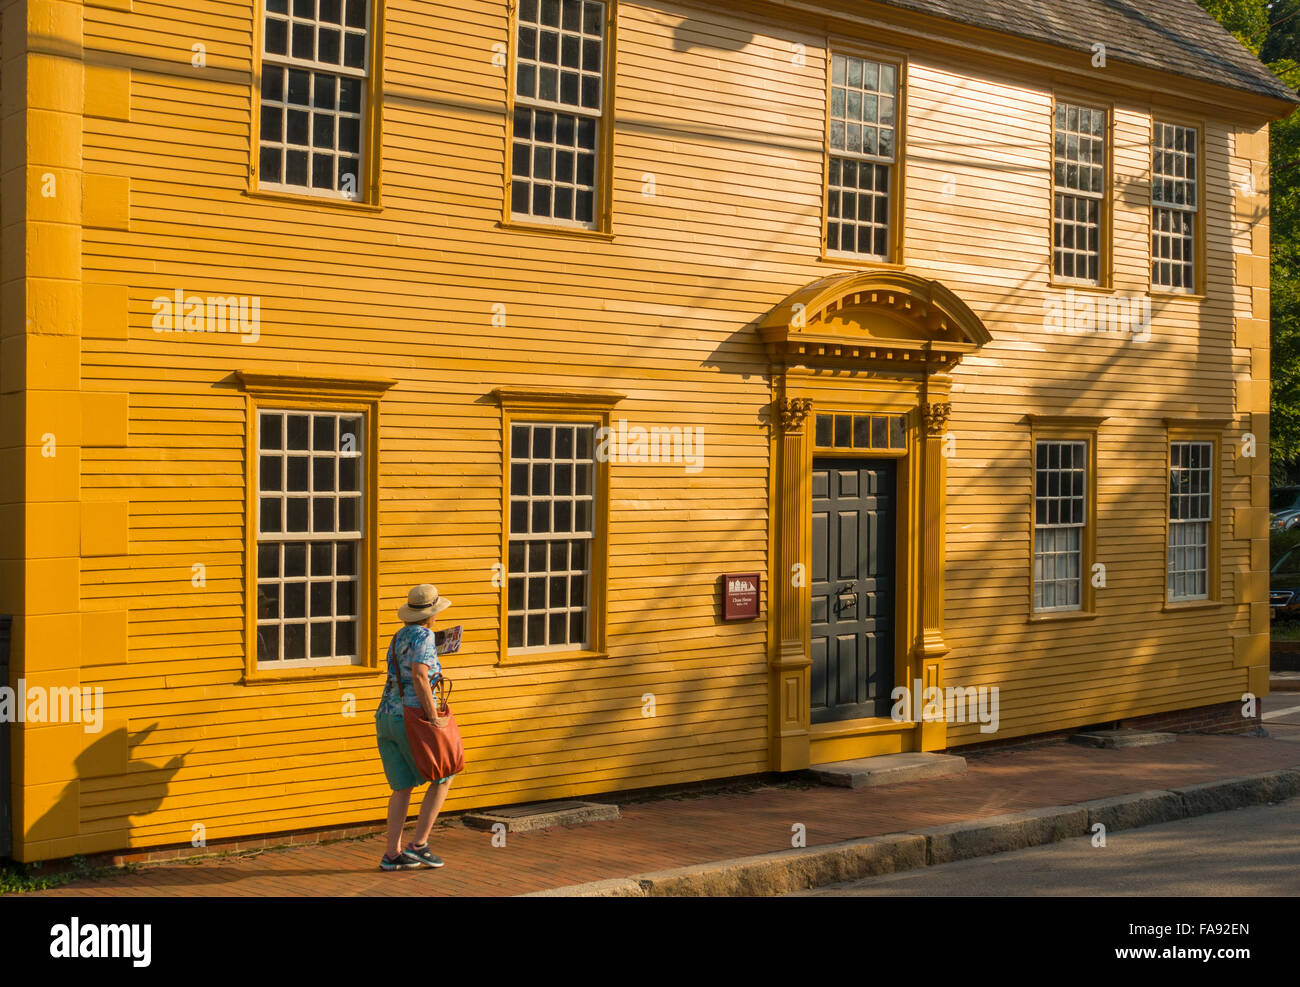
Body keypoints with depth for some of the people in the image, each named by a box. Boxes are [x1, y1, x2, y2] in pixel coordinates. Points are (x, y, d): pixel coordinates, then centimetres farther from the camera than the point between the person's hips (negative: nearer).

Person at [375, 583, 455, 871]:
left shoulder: (399, 637, 16)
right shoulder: (424, 636, -11)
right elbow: (419, 676, -24)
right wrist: (433, 717, -19)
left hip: (386, 718, 8)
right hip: (411, 719, -8)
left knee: (403, 787, 11)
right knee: (443, 778, 6)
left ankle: (393, 854, 7)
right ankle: (418, 845, 2)